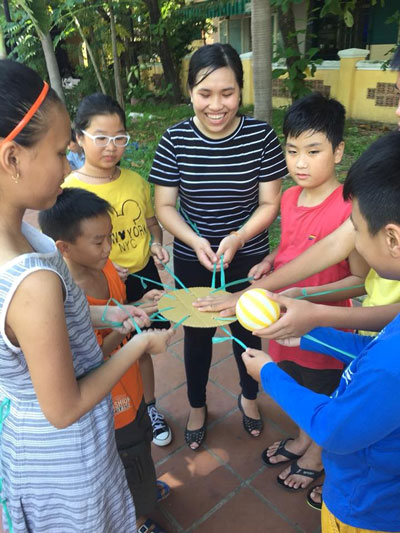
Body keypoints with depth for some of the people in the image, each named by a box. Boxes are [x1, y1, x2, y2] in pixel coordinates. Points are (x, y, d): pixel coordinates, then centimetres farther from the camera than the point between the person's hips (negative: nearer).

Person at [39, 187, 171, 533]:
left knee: (141, 436, 32)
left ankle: (141, 487, 63)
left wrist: (140, 304, -13)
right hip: (108, 401, -8)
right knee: (129, 455, 18)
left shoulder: (104, 265, -10)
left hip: (128, 384, 8)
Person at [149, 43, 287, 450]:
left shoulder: (261, 136, -13)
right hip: (192, 261, 0)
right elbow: (164, 206, -7)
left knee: (246, 330, 19)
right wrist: (195, 241, -24)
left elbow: (270, 203, -9)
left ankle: (248, 397, 51)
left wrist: (237, 238, -25)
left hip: (248, 258, 0)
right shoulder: (175, 140, -12)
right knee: (197, 334, 17)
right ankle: (197, 406, 45)